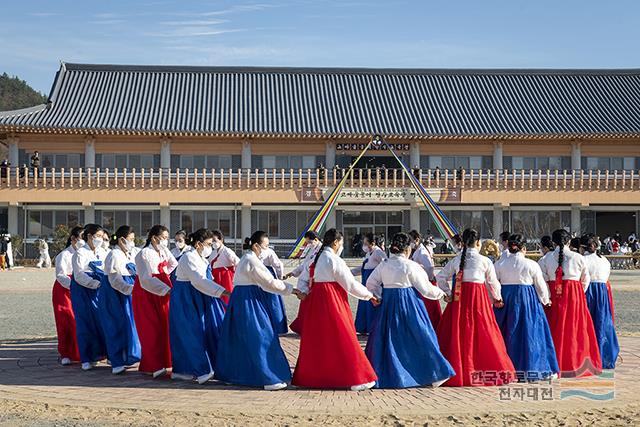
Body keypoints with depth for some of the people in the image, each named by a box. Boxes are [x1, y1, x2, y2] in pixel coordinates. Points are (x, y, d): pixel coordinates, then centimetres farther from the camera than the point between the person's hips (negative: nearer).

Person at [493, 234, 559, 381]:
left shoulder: (499, 263, 1)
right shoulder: (531, 264, -4)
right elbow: (541, 285, 2)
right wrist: (546, 301, 18)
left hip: (505, 298, 3)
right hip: (527, 300, -2)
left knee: (507, 333, 10)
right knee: (529, 333, 3)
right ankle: (530, 370, 4)